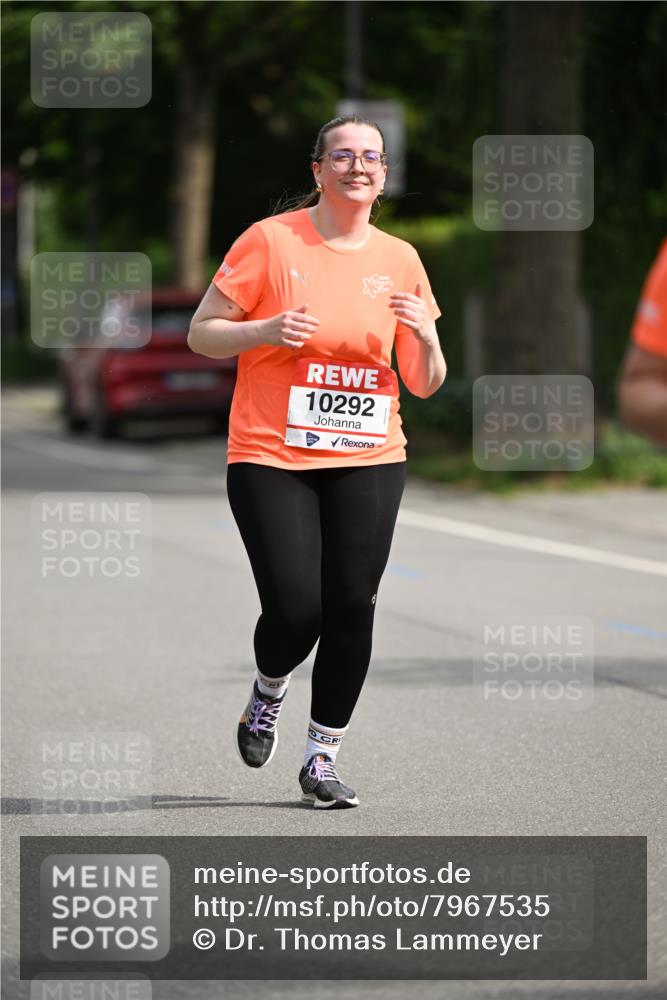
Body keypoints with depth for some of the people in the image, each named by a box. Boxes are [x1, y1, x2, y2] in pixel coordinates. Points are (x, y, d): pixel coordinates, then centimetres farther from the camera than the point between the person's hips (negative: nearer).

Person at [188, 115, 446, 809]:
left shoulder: (399, 259, 8)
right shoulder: (270, 240, -3)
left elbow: (424, 385, 12)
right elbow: (200, 334, 1)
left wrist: (425, 338, -9)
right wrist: (266, 330, -17)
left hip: (367, 460, 3)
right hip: (270, 458, -3)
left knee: (352, 607, -5)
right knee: (295, 608, -12)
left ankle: (322, 760, 10)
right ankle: (267, 695, 23)